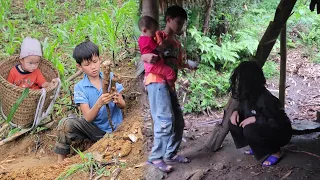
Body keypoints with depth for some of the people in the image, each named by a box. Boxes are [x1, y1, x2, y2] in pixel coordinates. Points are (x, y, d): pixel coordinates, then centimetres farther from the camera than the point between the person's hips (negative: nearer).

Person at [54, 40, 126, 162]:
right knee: (66, 124, -24)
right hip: (95, 128, 1)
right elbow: (88, 118, -14)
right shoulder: (80, 87, -5)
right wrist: (99, 103, -33)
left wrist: (118, 101, -25)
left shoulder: (110, 77, -3)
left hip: (113, 127, 0)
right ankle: (61, 161, -7)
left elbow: (123, 105, 0)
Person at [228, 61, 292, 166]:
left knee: (249, 130, -33)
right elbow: (243, 108, 13)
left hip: (280, 133, -8)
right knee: (234, 123, -5)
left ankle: (275, 152, -11)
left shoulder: (265, 99, -32)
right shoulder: (248, 95, -6)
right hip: (265, 129, 8)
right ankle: (256, 147, 9)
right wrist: (236, 112, -11)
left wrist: (255, 119, -32)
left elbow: (278, 122, -33)